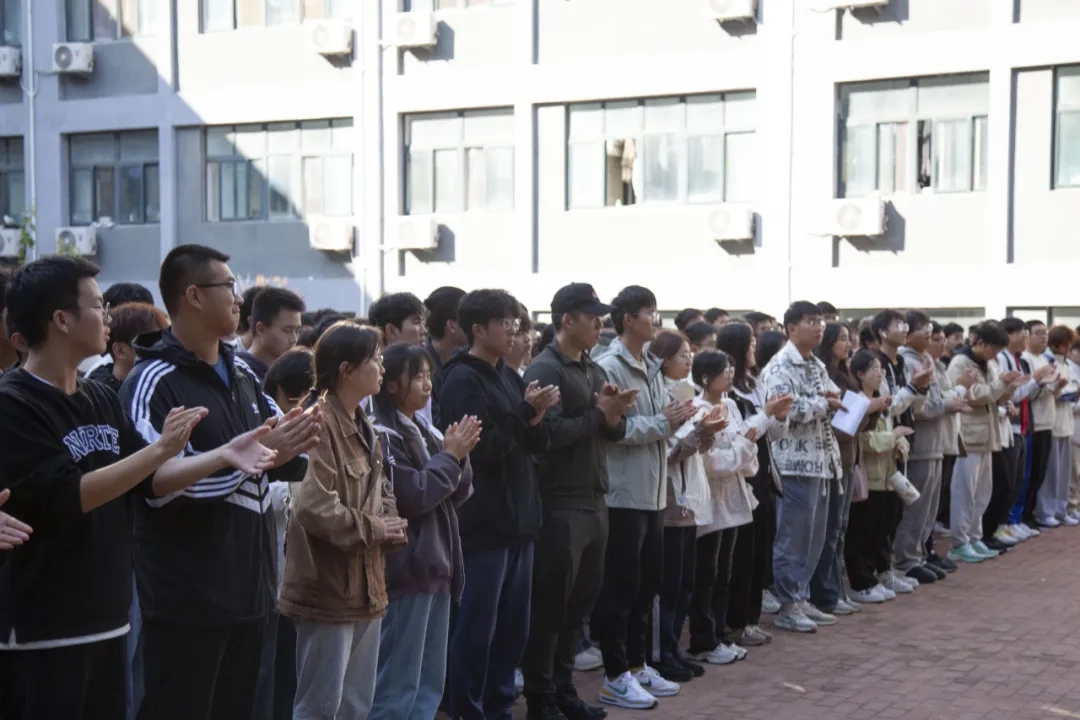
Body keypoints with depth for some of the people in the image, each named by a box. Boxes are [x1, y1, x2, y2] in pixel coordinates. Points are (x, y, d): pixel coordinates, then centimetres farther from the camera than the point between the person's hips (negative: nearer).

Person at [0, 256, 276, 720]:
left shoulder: (102, 400, 10)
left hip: (105, 620, 8)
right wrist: (161, 448, -24)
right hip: (41, 630, -7)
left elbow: (150, 482, 9)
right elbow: (68, 496, -22)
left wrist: (223, 456, -5)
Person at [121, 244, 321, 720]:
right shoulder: (153, 382, -13)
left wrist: (295, 445, -8)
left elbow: (287, 461, 16)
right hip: (186, 598, -8)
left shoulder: (242, 375, 14)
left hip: (249, 589, 8)